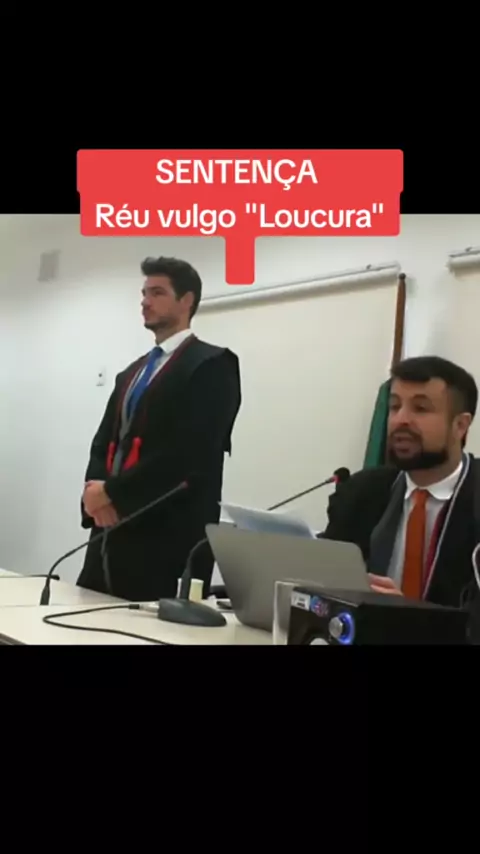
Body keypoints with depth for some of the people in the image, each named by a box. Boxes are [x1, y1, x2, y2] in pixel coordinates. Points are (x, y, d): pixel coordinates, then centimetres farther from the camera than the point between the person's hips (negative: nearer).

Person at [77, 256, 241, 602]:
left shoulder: (212, 365, -3)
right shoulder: (132, 373, 22)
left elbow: (189, 453, -15)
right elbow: (104, 443, 16)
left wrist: (112, 491, -11)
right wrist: (96, 490, -6)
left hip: (168, 540, -7)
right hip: (111, 536, 7)